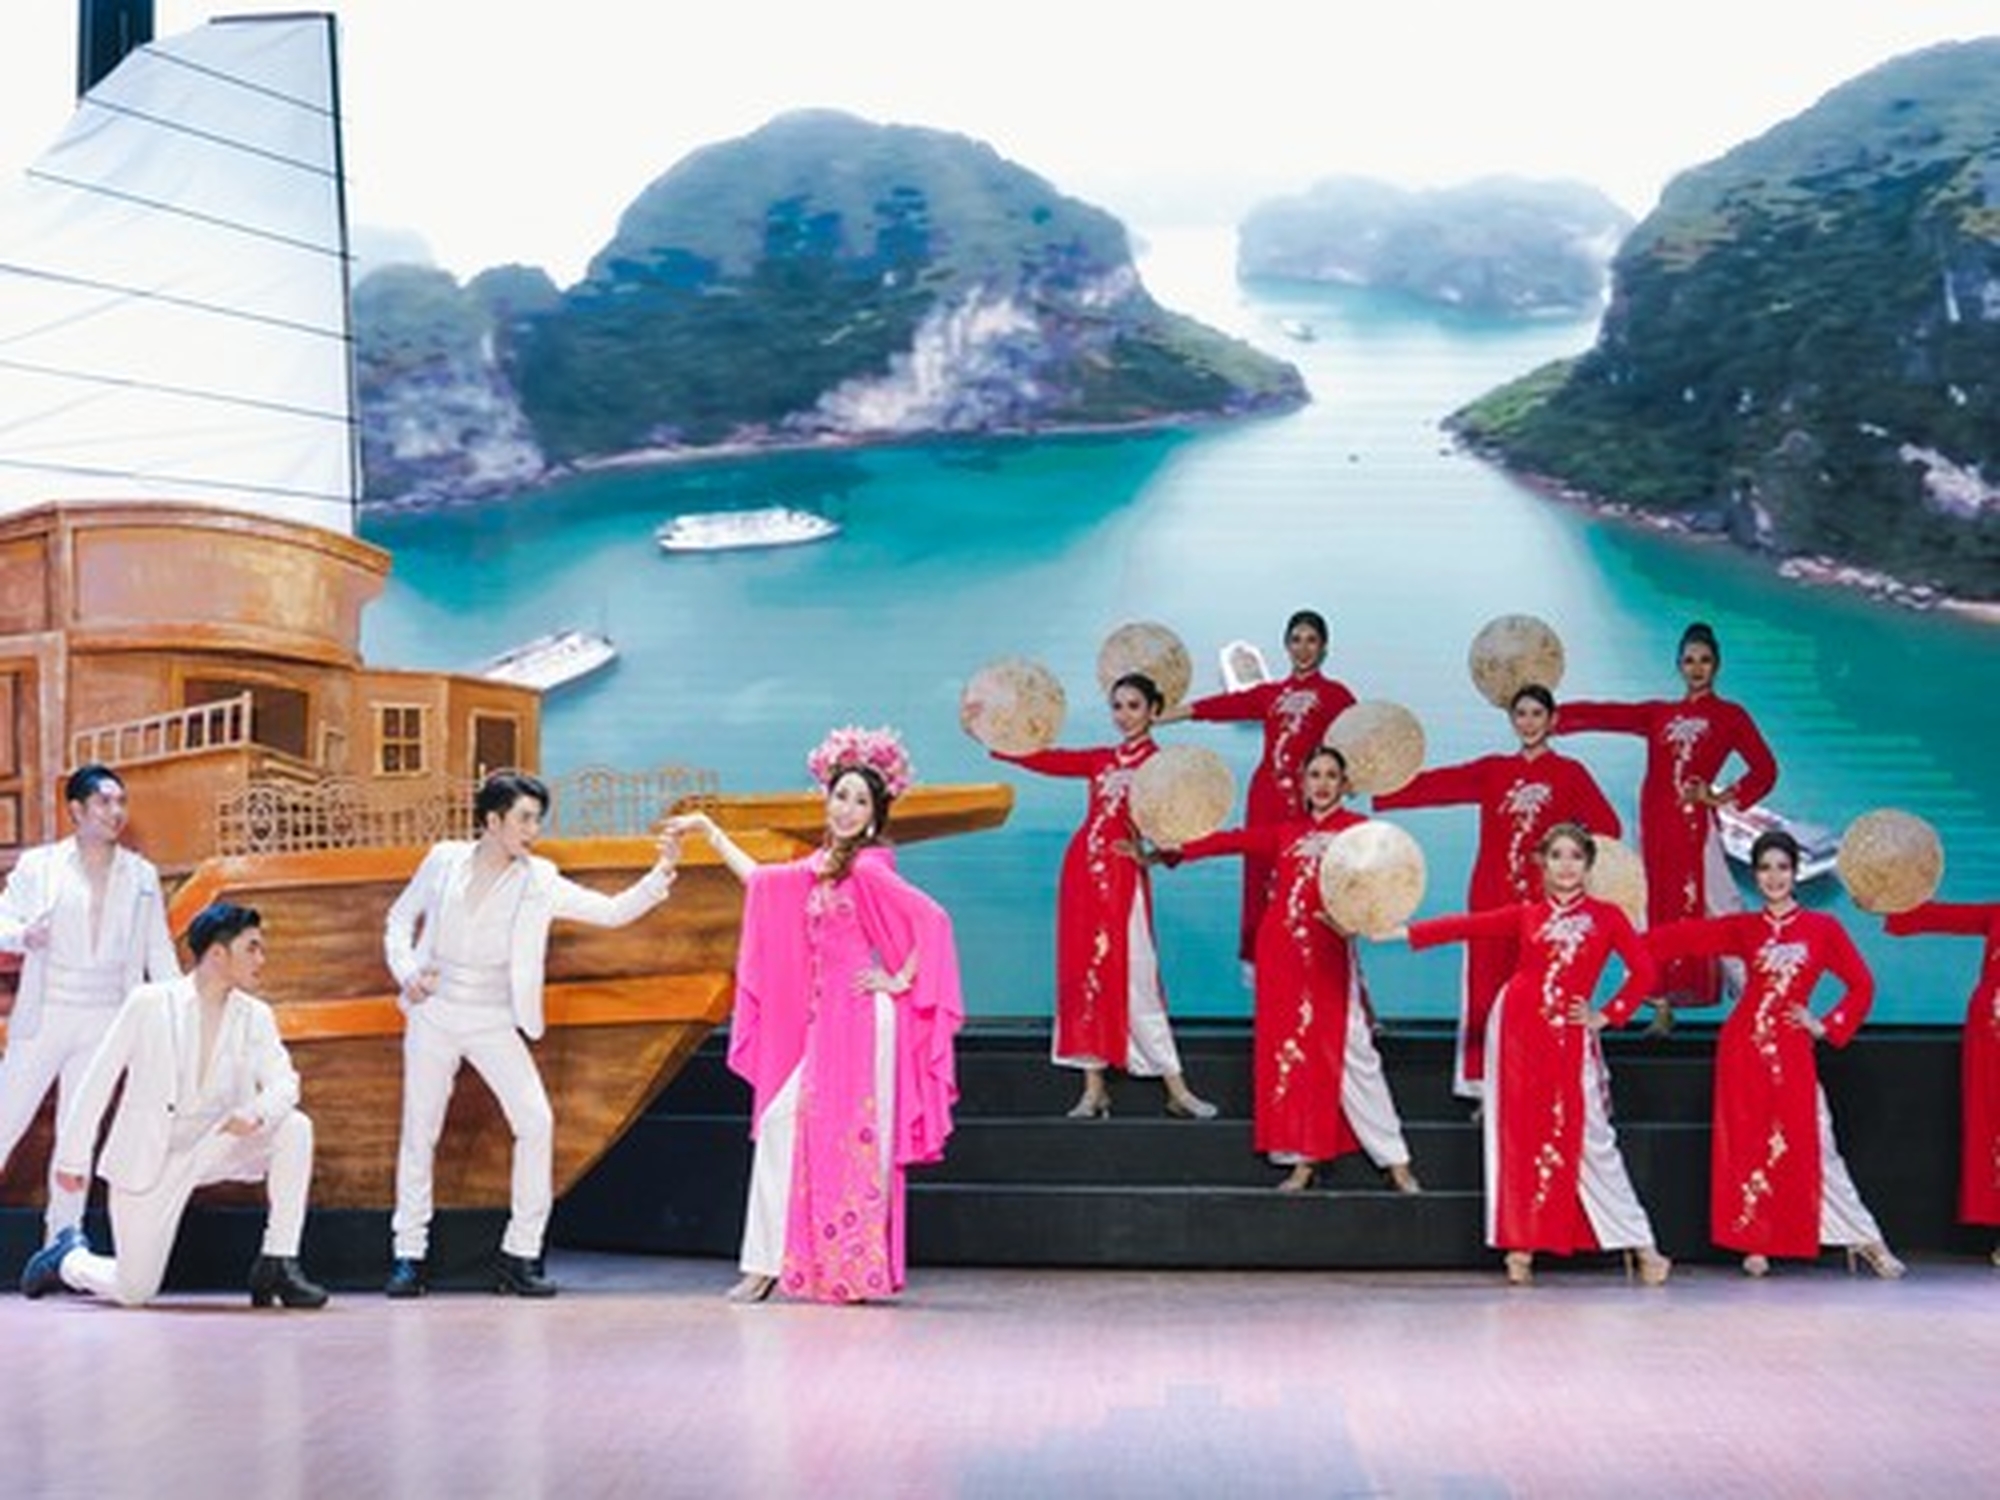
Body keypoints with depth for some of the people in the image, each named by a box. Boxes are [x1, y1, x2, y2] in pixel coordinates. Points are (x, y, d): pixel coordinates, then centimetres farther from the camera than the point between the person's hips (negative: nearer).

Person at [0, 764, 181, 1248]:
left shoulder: (142, 875, 10)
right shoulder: (39, 864, 3)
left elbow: (159, 951, 10)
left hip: (106, 1023, 2)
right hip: (44, 1017, -2)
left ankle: (61, 1242, 14)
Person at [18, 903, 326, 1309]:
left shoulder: (255, 1016, 1)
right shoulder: (149, 1003, -9)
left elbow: (284, 1082, -9)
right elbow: (99, 1078, -6)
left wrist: (257, 1112, -32)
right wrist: (73, 1156, -6)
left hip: (211, 1148, 3)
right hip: (148, 1160, -3)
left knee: (294, 1127, -22)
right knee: (134, 1291, -4)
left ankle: (277, 1264, -16)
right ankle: (67, 1256, 31)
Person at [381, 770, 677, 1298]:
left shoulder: (539, 883, -2)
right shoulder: (444, 861, -1)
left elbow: (613, 911, -5)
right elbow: (400, 920, 10)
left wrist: (661, 873, -19)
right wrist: (407, 971, -7)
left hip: (493, 1022, 0)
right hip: (434, 1013, 0)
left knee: (536, 1122, -14)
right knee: (420, 1131, 4)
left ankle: (520, 1255, -4)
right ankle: (409, 1256, 16)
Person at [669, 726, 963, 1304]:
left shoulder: (868, 870, -11)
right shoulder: (822, 867, 13)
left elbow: (932, 920, -18)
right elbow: (760, 881, 27)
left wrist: (901, 981, -12)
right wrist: (709, 832, 29)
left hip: (862, 1019, -8)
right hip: (826, 1023, 8)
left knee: (850, 1141, -5)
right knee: (780, 1120, 5)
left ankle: (856, 1273, 1)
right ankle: (766, 1265, 10)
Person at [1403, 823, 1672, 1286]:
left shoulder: (1606, 917, 4)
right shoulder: (1526, 915, 8)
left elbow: (1643, 971, 3)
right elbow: (1467, 926, 1)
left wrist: (1607, 1016, -3)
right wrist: (1405, 933, -7)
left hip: (1570, 1038, -2)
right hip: (1518, 1029, 2)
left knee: (1589, 1138, -3)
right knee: (1518, 1133, 2)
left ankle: (1639, 1244, 5)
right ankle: (1519, 1247, 7)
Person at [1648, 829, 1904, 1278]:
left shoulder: (1822, 928, 3)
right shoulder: (1743, 928, 6)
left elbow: (1861, 985, 6)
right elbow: (1685, 936, 4)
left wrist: (1826, 1026, -1)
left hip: (1792, 1050, -2)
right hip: (1744, 1044, 2)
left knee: (1811, 1146, -3)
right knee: (1746, 1144, 2)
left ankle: (1866, 1240, 6)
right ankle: (1755, 1242, 10)